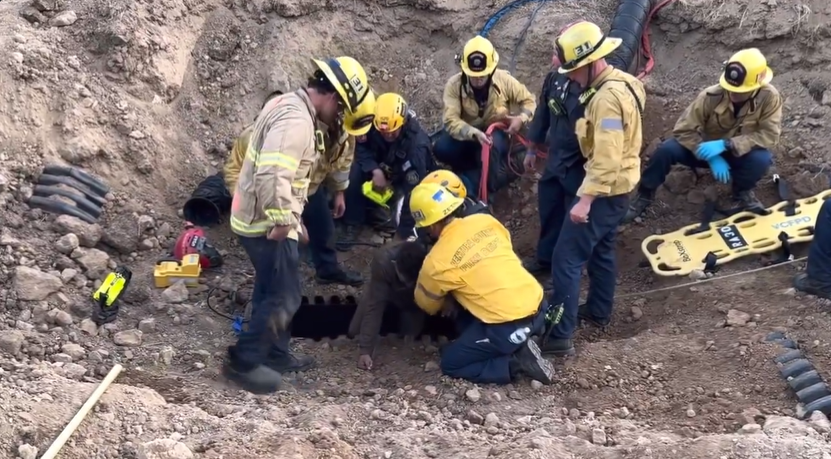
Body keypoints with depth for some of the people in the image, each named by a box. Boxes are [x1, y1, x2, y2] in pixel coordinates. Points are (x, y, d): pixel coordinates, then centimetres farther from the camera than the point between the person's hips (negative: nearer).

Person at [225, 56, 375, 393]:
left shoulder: (289, 106, 11)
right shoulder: (296, 121, -24)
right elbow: (272, 175, -35)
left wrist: (292, 217, 21)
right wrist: (282, 221, -24)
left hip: (263, 217, 10)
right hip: (267, 223, -10)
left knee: (272, 289, 20)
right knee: (284, 297, -1)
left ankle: (275, 353, 33)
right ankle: (244, 361, 8)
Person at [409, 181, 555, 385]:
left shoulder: (437, 261, -9)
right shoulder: (486, 221, 5)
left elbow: (426, 304, 11)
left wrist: (448, 299, 36)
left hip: (509, 327, -7)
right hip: (538, 307, 7)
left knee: (450, 363, 11)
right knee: (466, 314, 28)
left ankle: (517, 363, -3)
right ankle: (519, 346, 13)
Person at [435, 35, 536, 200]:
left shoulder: (504, 80, -13)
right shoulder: (454, 85, -18)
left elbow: (528, 100, 1)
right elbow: (451, 120, -26)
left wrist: (521, 118, -21)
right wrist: (475, 134, -43)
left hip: (495, 134, -1)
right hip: (466, 135, 1)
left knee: (491, 148, -39)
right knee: (441, 149, -31)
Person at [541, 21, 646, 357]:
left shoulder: (607, 97, -25)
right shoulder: (621, 82, 7)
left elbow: (606, 158, -29)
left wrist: (585, 199, -30)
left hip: (605, 190, -10)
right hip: (619, 185, 10)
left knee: (567, 257, -9)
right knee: (600, 248, 25)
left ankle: (560, 335, -9)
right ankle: (599, 310, 40)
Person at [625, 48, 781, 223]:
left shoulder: (769, 98, -25)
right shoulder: (711, 96, -26)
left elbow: (769, 135, -27)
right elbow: (684, 130, -22)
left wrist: (726, 144, -36)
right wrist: (711, 157, -33)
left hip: (739, 153, 0)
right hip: (708, 150, 0)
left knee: (762, 159, -34)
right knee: (667, 149, -27)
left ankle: (743, 192, 0)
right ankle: (645, 195, -4)